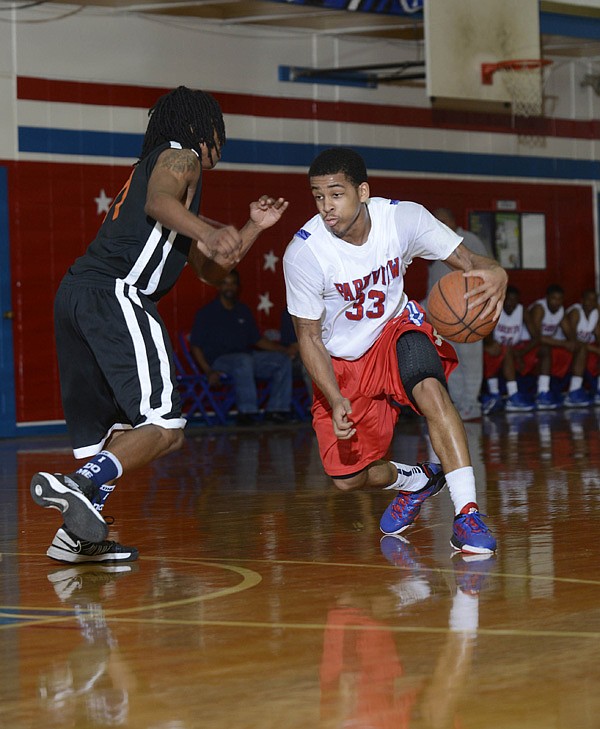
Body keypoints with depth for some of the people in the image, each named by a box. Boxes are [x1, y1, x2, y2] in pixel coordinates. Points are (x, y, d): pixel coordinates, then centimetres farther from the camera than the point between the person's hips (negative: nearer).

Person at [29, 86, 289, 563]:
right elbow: (159, 202, -18)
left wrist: (254, 228, 28)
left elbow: (209, 269, 37)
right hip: (115, 295, -9)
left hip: (77, 292, 9)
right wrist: (211, 233, -34)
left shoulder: (153, 166, 36)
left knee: (115, 430, 13)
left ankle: (78, 534, 5)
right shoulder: (179, 156, 9)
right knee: (164, 429, -14)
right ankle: (76, 486, -32)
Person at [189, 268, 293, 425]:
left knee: (283, 359, -11)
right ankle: (247, 411, -40)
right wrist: (208, 371, -16)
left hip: (247, 356, 6)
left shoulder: (243, 311, 20)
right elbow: (195, 346, -2)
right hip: (219, 361, -6)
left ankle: (276, 409, -14)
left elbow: (257, 340, 24)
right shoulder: (207, 313, 3)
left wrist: (281, 349, 9)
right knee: (244, 360, -39)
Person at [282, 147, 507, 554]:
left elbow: (469, 261, -16)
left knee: (429, 387, -35)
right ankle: (415, 481, 34)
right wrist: (336, 401, -27)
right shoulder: (303, 252, -24)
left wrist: (495, 274, -42)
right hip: (342, 360, 1)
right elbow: (309, 337, -14)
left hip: (396, 328, 0)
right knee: (347, 478, 0)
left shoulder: (404, 218, -20)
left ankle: (467, 514, -33)